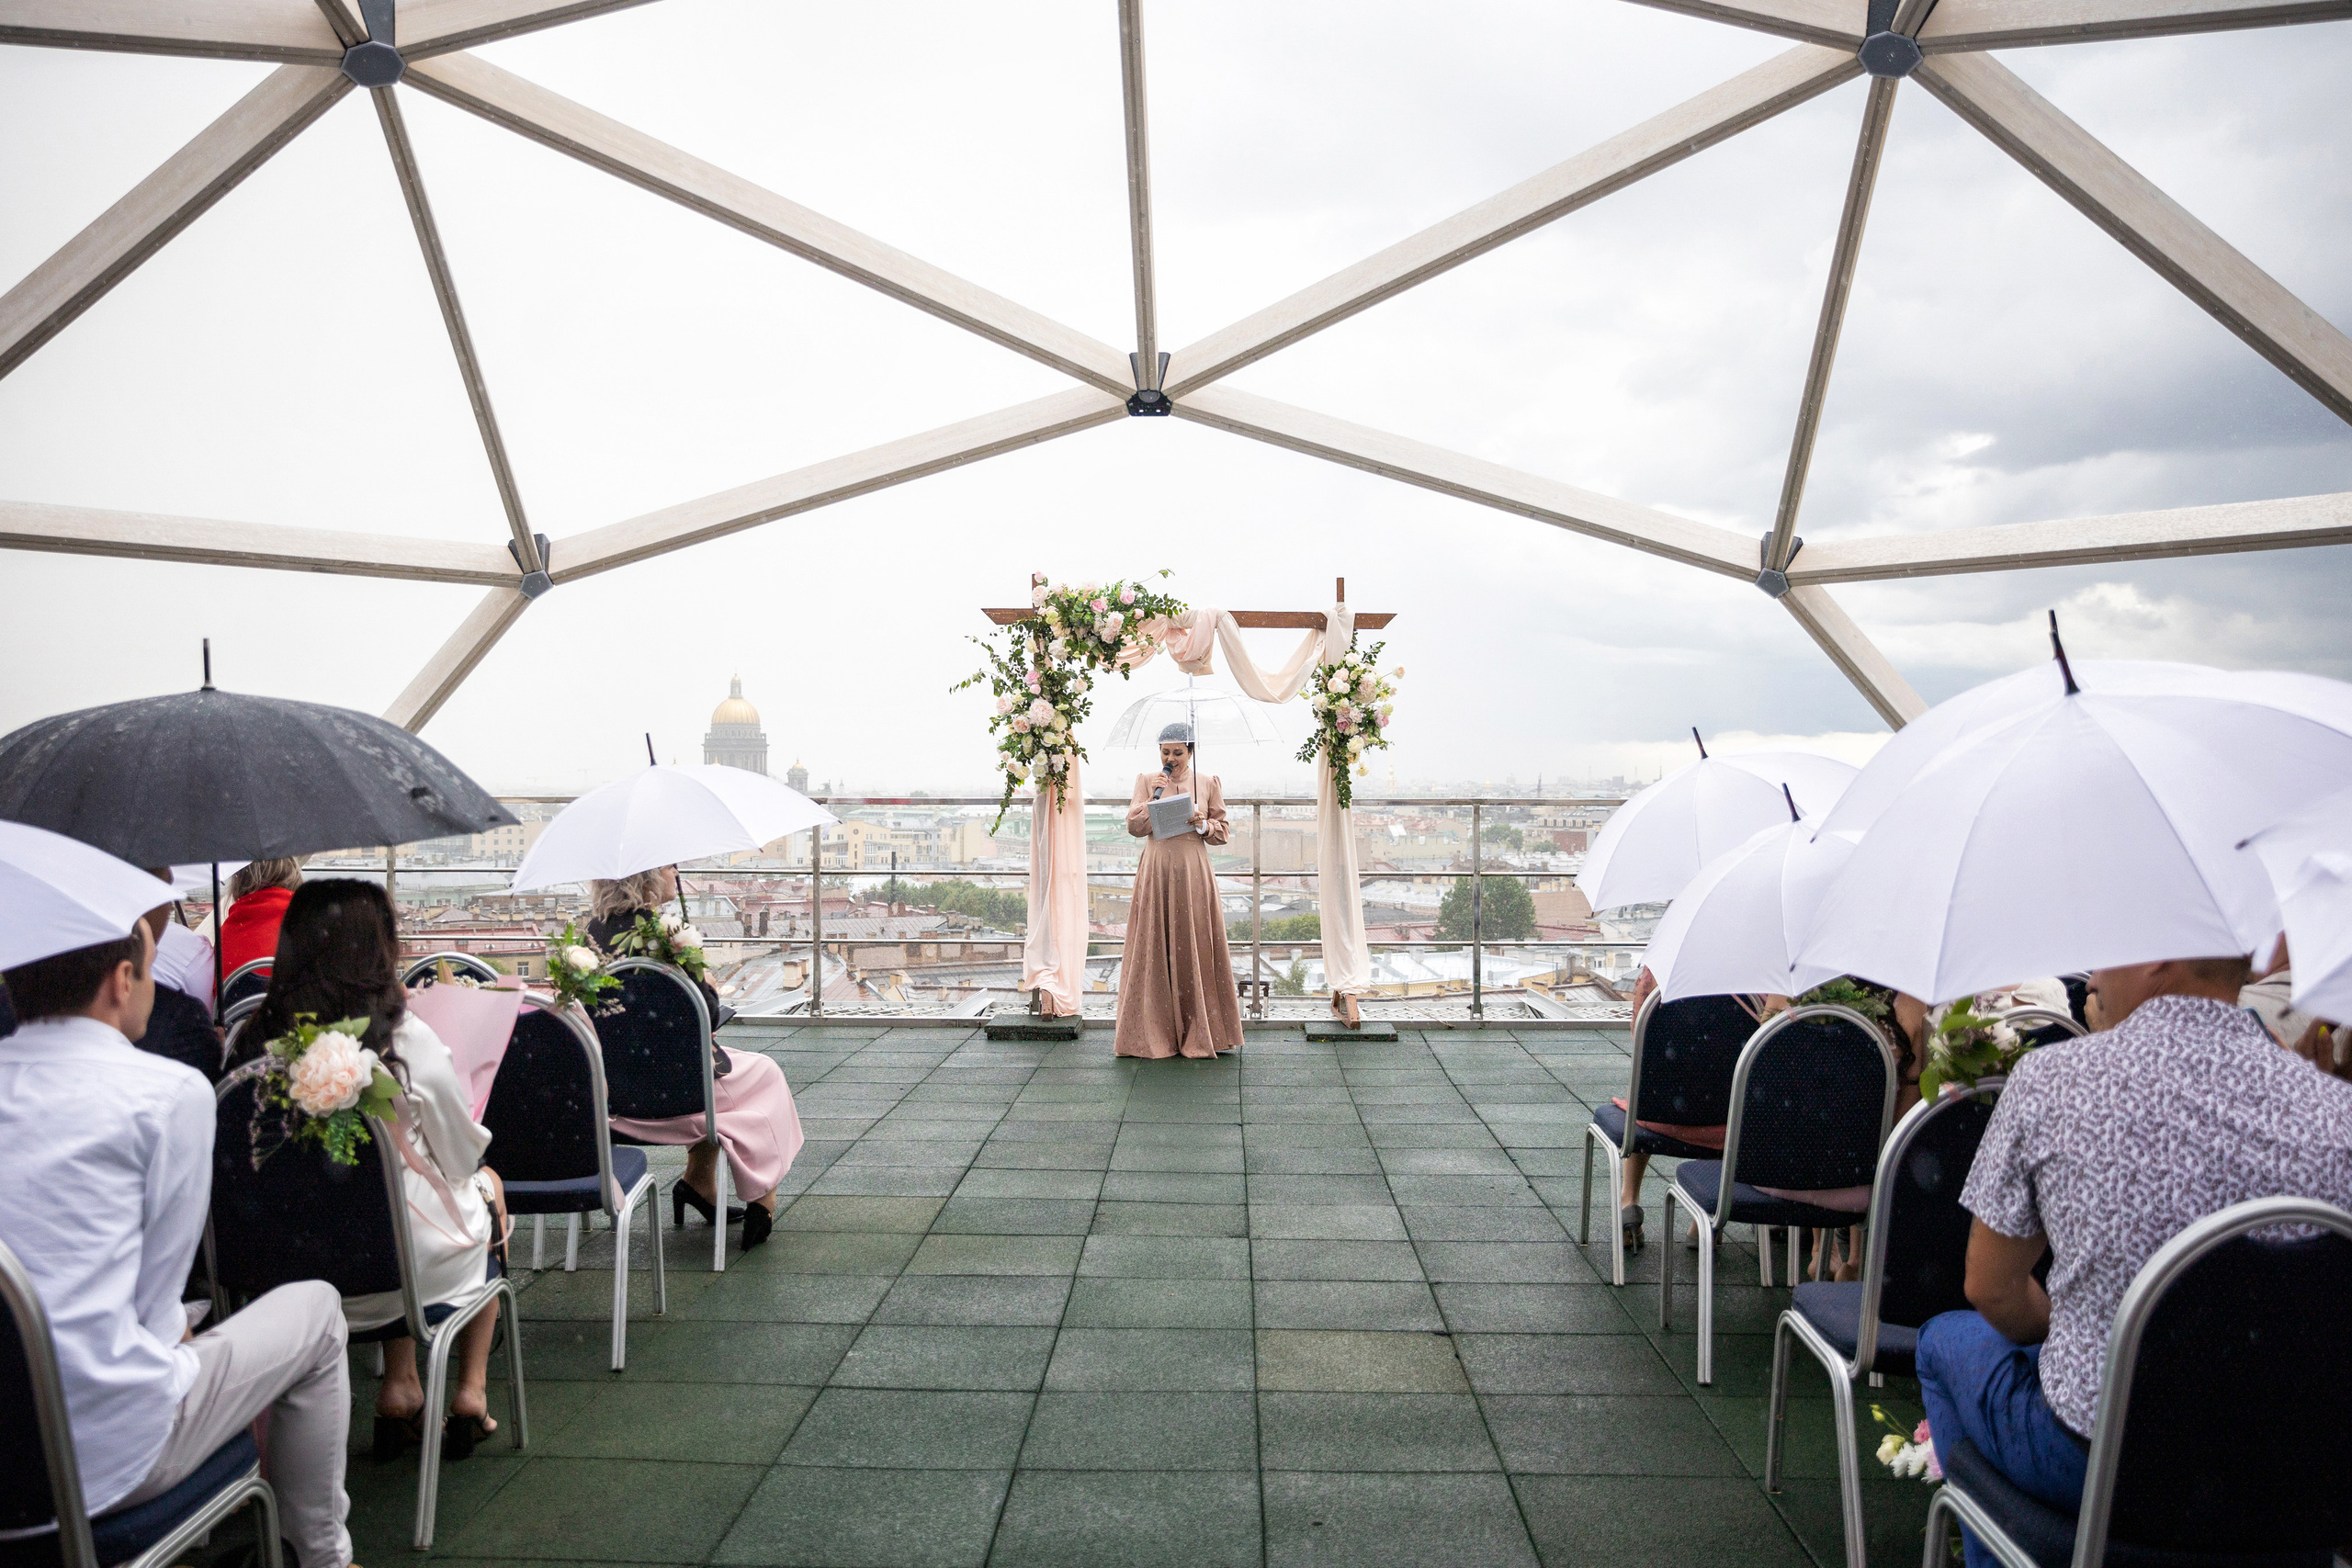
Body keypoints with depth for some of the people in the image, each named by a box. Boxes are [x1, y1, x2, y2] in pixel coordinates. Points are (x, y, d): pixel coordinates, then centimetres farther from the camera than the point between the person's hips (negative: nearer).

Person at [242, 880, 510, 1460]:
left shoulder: (253, 1039, -10)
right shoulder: (407, 1038, -21)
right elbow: (462, 1155, -6)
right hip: (410, 1267, -4)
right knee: (487, 1184, 27)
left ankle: (400, 1389, 28)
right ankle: (471, 1394, 30)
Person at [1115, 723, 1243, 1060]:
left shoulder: (1207, 785, 8)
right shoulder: (1147, 781, 8)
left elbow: (1224, 831, 9)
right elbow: (1134, 826, 1)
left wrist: (1204, 824, -11)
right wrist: (1156, 794, -9)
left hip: (1193, 872, 0)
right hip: (1156, 871, 0)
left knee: (1196, 947, 0)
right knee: (1155, 947, 0)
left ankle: (1199, 1031, 10)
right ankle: (1156, 1030, 9)